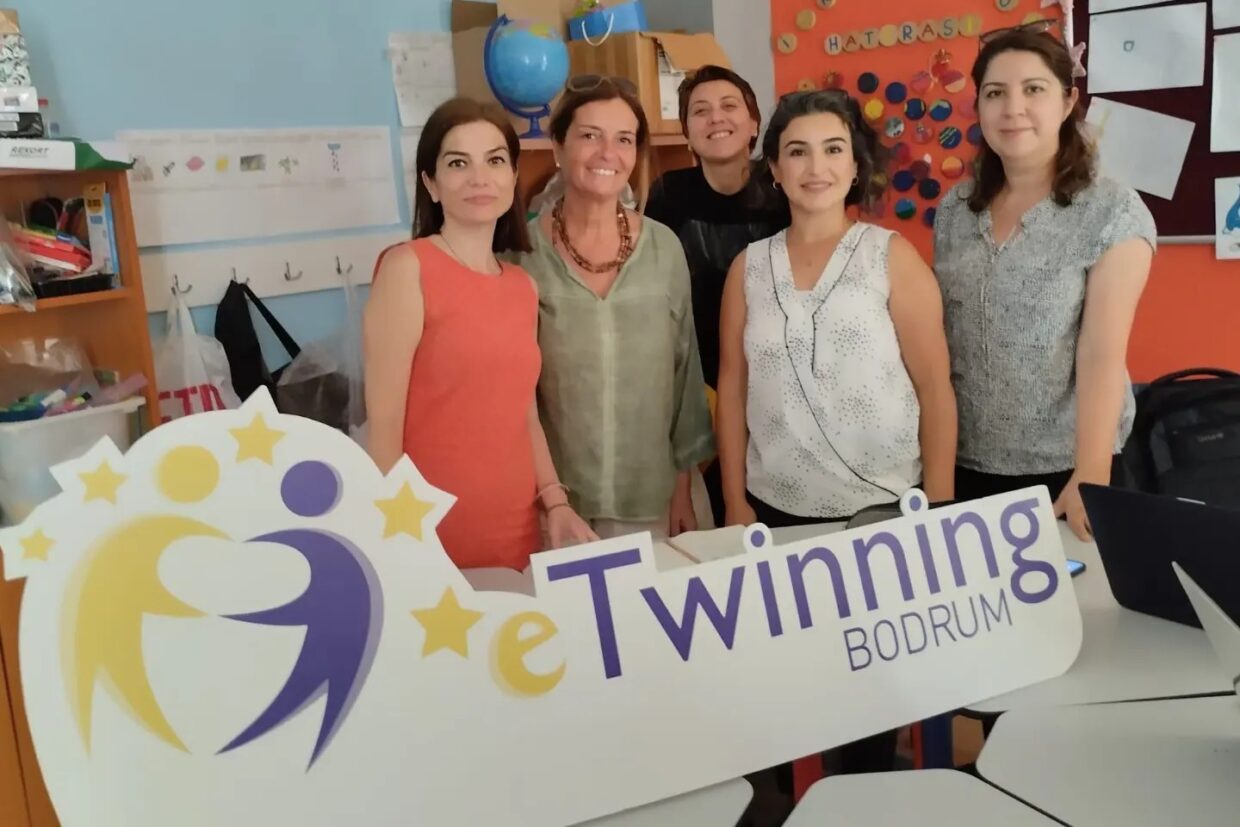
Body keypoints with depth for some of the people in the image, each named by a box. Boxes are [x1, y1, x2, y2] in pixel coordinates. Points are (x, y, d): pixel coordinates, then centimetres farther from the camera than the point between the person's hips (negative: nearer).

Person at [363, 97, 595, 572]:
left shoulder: (523, 287, 9)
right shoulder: (407, 267, -10)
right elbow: (383, 427, -13)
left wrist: (556, 505, 6)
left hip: (518, 536, 6)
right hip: (432, 541, -6)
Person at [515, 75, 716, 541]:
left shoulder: (664, 248, -1)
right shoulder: (521, 252, -7)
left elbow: (685, 370, 5)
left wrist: (683, 487, 6)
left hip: (649, 499, 2)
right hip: (551, 500, -2)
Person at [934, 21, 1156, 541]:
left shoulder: (1113, 212, -10)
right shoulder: (954, 210, 4)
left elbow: (1103, 351, -17)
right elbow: (936, 335, 8)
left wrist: (1090, 475, -25)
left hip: (1059, 465, -4)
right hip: (962, 460, 4)